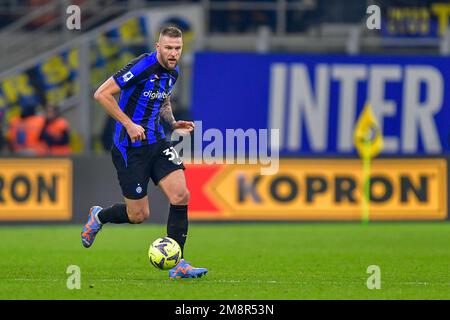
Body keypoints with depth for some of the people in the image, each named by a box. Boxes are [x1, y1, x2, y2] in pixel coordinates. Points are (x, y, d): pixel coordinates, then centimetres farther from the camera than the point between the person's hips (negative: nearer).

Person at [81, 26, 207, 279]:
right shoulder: (143, 67, -19)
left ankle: (177, 264, -3)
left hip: (157, 143, 7)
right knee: (139, 215, -1)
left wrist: (174, 123, 7)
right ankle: (98, 216, 32)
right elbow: (102, 94, -19)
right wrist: (129, 124, -21)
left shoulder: (172, 72, 6)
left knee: (181, 195, -11)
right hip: (130, 148, -7)